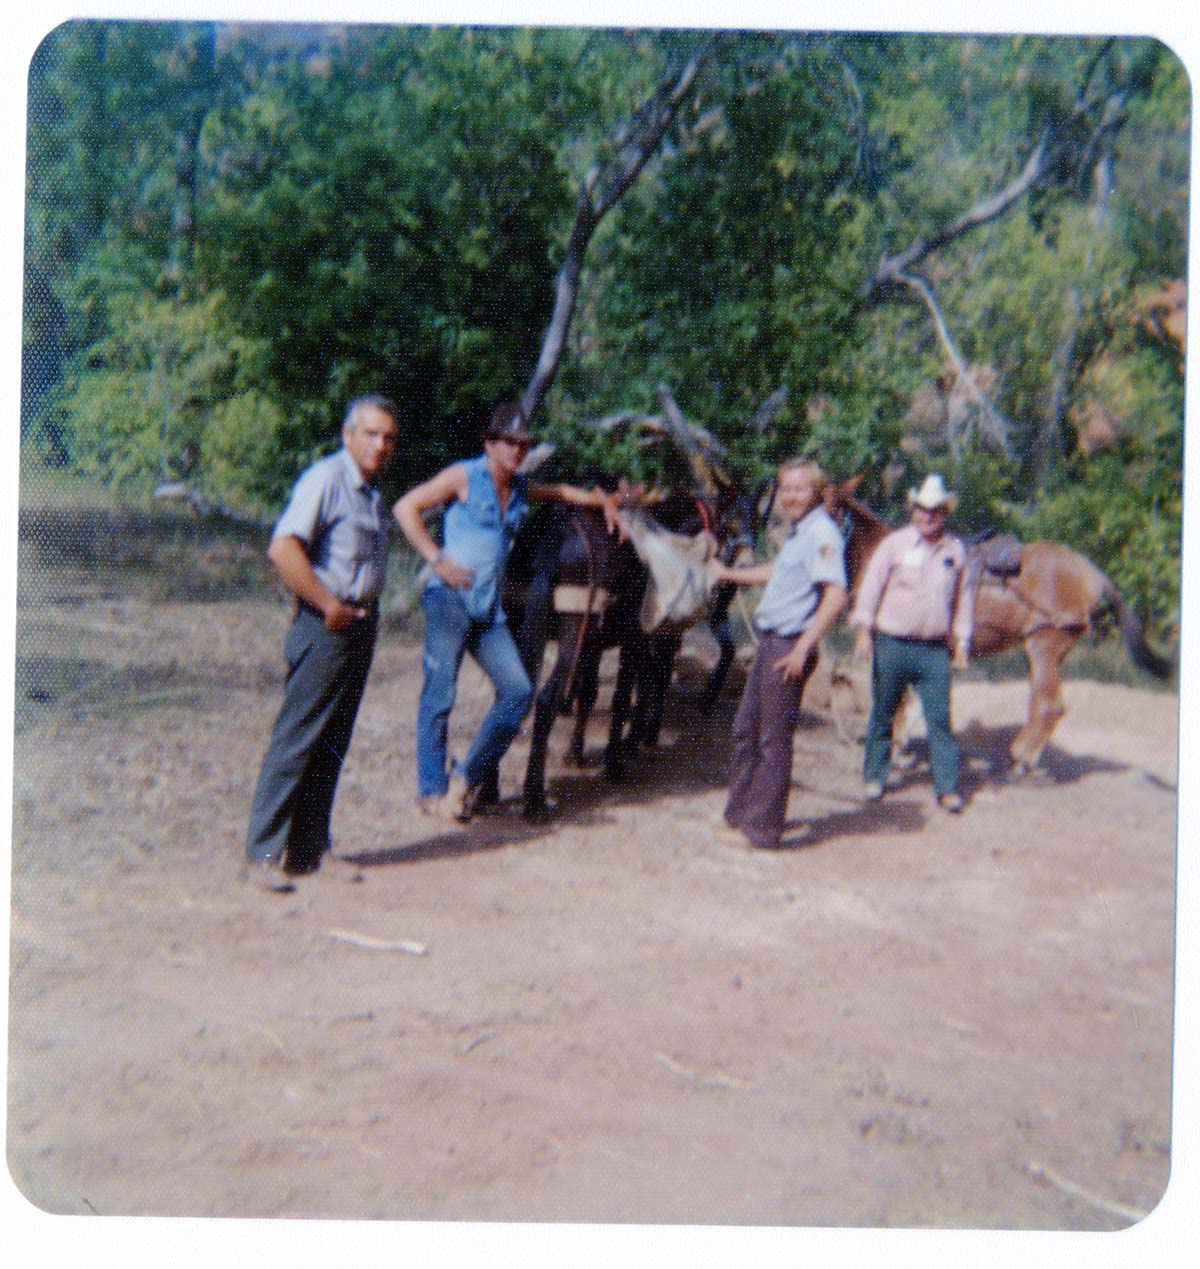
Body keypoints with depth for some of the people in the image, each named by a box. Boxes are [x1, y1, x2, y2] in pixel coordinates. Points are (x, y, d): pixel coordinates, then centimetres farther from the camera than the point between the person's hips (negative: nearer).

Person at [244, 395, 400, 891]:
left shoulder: (371, 490, 17)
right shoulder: (326, 478, -12)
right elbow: (283, 548, -23)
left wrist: (365, 611, 14)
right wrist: (328, 604, -19)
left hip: (360, 623, 9)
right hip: (325, 626, -9)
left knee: (332, 744, 10)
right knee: (296, 740, -6)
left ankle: (310, 849, 17)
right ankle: (263, 853, 1)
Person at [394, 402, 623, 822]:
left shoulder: (521, 488, 18)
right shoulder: (463, 476, -1)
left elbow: (561, 491, 37)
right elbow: (406, 507, -4)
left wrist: (604, 501, 22)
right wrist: (436, 558, -11)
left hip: (488, 607, 6)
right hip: (450, 599, -6)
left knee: (518, 690, -2)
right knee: (440, 694, -6)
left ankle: (467, 776, 10)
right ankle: (432, 789, 5)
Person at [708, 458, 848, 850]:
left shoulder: (822, 533, -16)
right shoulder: (798, 532, 15)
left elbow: (836, 595, -26)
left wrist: (804, 646, -31)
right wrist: (728, 574, 47)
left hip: (790, 648, -10)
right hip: (771, 642, 10)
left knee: (773, 739, -2)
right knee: (746, 729, 18)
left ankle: (762, 829, 7)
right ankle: (739, 814, 30)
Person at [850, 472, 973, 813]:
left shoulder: (955, 550, 7)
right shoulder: (894, 544, -2)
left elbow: (963, 599, 14)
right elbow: (871, 587, -1)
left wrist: (962, 641, 12)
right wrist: (863, 629, -8)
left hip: (935, 650, 1)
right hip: (892, 644, -1)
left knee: (940, 718, -2)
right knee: (883, 714, 9)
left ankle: (947, 788, 3)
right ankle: (875, 776, 23)